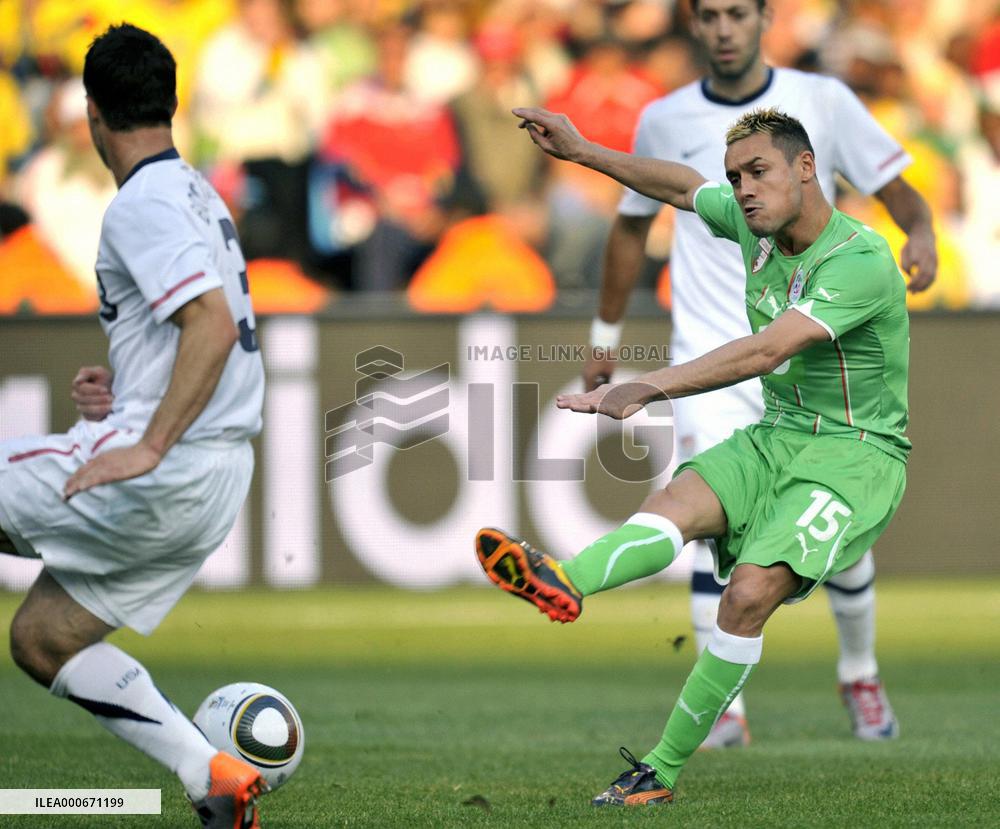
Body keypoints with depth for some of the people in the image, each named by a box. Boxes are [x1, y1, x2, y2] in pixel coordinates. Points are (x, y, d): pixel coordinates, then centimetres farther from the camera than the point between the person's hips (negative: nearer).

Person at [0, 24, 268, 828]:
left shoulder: (140, 206, -13)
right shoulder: (198, 195, 18)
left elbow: (214, 323, -25)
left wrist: (147, 446, -25)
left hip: (166, 470, -9)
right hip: (216, 481, 9)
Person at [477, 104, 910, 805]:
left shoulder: (861, 262, -22)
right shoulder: (754, 224, 3)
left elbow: (764, 352, -31)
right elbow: (682, 186, 24)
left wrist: (649, 389, -38)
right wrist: (583, 152, 17)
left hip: (856, 456, -7)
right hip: (775, 437, 7)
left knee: (751, 592, -25)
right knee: (677, 502, -25)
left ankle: (663, 769, -20)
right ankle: (565, 584, -53)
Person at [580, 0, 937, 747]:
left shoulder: (823, 103, 0)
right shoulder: (665, 122, 4)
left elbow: (900, 194, 3)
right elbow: (632, 227, 18)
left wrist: (921, 236, -20)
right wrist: (606, 336, 22)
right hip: (710, 356, 0)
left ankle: (860, 673, 30)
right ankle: (726, 707, -18)